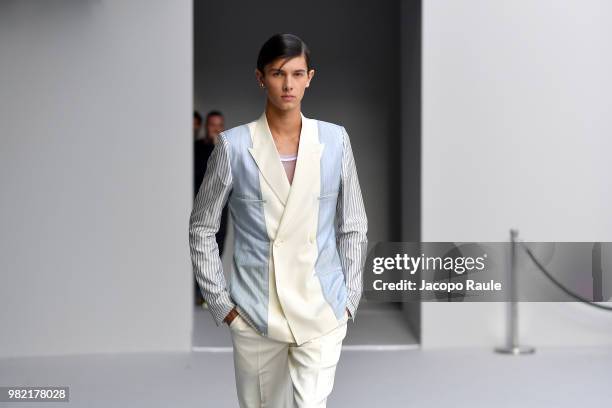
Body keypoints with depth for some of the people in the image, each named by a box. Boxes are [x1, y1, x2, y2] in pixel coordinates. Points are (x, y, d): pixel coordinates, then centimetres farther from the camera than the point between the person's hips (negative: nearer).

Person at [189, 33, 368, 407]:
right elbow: (202, 228, 3)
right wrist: (221, 302, -1)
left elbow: (353, 228, 7)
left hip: (322, 312, 0)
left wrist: (349, 299, 3)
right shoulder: (234, 145, -5)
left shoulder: (335, 140, 0)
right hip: (253, 314, 0)